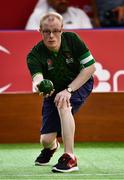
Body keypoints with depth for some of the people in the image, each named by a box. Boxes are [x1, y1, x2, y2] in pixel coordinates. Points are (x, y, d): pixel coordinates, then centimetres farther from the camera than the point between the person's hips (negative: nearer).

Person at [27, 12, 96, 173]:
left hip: (80, 84, -2)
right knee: (46, 140, -5)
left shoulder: (72, 39, -22)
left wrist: (68, 90, -27)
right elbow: (37, 76, -40)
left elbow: (90, 67, -19)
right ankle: (52, 146, 38)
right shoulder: (35, 55, -23)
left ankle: (70, 158, -29)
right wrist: (38, 84, -66)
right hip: (54, 91, 2)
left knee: (63, 104, -35)